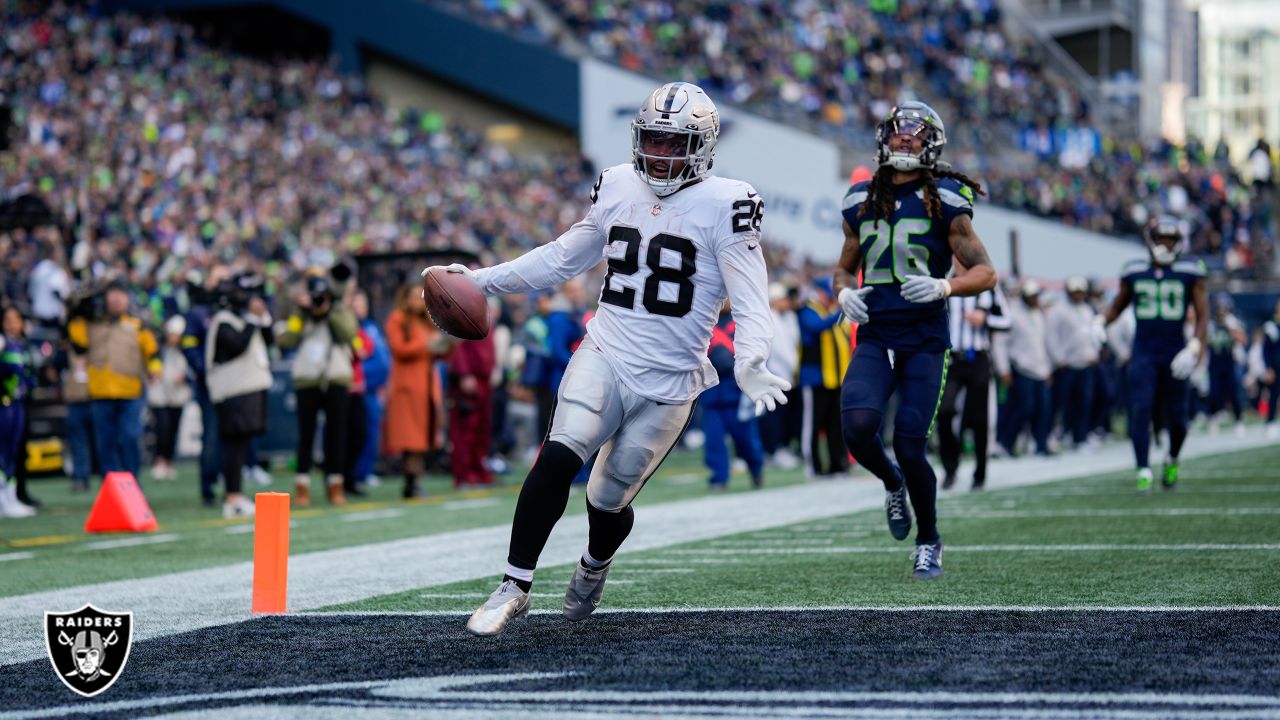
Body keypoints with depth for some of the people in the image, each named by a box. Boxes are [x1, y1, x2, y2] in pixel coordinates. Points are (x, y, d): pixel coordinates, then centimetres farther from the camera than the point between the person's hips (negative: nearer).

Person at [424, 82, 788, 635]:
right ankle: (515, 586, -13)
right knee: (559, 457, -22)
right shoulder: (617, 188, 8)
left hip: (668, 382, -3)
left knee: (608, 499, 6)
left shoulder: (723, 206, -7)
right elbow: (563, 258, 21)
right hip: (605, 356, 3)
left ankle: (595, 565, 42)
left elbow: (749, 298, -12)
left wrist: (750, 363, -29)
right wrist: (483, 282, 17)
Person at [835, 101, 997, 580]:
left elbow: (985, 272, -3)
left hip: (925, 342, -3)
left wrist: (944, 287, -22)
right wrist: (845, 293, 1)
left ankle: (929, 541, 16)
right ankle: (892, 484, 13)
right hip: (875, 340, 3)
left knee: (910, 447, -9)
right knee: (858, 427, -22)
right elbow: (846, 268, 24)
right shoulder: (861, 203, 10)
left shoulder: (944, 202, -3)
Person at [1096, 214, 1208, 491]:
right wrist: (1101, 322, 0)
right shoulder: (1134, 273, 5)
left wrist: (1195, 349, -13)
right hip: (1143, 352, 1)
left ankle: (1172, 460, 34)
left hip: (1174, 352, -1)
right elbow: (1118, 305, 19)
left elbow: (1202, 315, -1)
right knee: (1140, 409, -14)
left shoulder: (1190, 274, -1)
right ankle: (1144, 472, -12)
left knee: (1176, 417, 5)